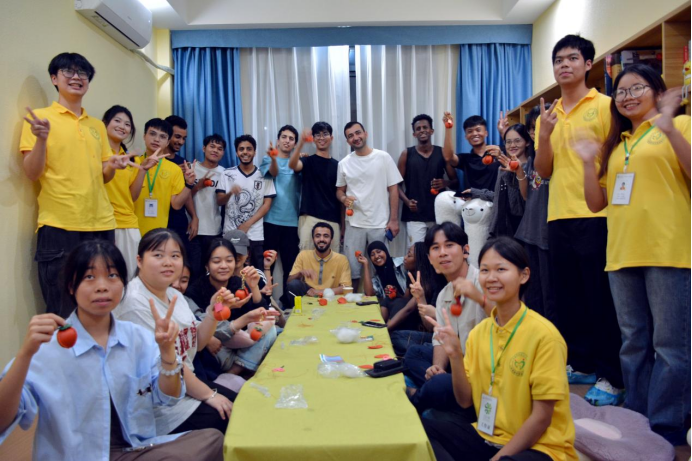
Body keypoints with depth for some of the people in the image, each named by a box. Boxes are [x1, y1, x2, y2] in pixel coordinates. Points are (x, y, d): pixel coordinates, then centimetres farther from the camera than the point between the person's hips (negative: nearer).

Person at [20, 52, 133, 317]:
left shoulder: (98, 125, 16)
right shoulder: (40, 117, 1)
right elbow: (32, 174, -5)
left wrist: (113, 166, -2)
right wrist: (41, 138, -21)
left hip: (101, 225, 5)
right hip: (58, 226, -5)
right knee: (62, 310, 0)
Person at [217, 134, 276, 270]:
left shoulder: (264, 176, 4)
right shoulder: (227, 174, 6)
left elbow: (267, 205, 1)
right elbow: (219, 201, 3)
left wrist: (247, 224, -8)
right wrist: (230, 193, -19)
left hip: (255, 236, 0)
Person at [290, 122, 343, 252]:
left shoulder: (337, 165, 13)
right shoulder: (307, 161, 6)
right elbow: (292, 165, -19)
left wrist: (343, 224, 8)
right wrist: (301, 142, -35)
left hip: (333, 220, 3)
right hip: (310, 219, -2)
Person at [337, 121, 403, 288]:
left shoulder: (383, 157, -2)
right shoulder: (344, 163, 6)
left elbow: (393, 189, -2)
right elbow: (340, 190, 16)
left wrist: (393, 220, -7)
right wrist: (344, 198, -9)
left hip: (380, 224, -2)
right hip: (354, 224, 2)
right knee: (352, 269, 7)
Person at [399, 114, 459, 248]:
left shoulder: (442, 153, 7)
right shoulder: (407, 154, 4)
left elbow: (456, 182, 12)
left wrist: (446, 183, -11)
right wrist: (407, 201, -14)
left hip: (439, 213, 2)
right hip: (415, 215, -1)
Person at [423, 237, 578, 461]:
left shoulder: (544, 335, -18)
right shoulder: (478, 332, 0)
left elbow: (541, 418, -15)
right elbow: (466, 401, 1)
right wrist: (455, 356, -14)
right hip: (486, 436, 5)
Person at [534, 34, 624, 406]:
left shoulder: (604, 106, 0)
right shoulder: (547, 115, 14)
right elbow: (544, 171, 10)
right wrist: (543, 135, -5)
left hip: (595, 215, -5)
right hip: (559, 217, 6)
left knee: (601, 298, -1)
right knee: (568, 296, 11)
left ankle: (611, 377, 10)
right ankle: (581, 364, 25)